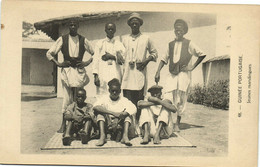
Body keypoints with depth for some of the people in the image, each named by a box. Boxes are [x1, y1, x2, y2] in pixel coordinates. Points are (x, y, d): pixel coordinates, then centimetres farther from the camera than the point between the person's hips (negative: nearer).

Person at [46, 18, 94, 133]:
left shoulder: (83, 40, 6)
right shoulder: (62, 39, 5)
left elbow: (94, 53, 13)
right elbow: (49, 53, 8)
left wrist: (87, 62, 0)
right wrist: (58, 63, -3)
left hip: (79, 71, 0)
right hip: (66, 70, 0)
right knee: (67, 97, -3)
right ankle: (63, 124, 3)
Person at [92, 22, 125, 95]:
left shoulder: (119, 44, 13)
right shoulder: (100, 43, 12)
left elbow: (122, 60, 5)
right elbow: (96, 59, 6)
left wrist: (112, 56, -9)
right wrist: (95, 75, -3)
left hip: (115, 75, 0)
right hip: (103, 75, 0)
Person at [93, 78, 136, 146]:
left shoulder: (123, 100, 4)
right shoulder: (104, 98, 3)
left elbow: (133, 109, -17)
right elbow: (95, 107, -20)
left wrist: (118, 119, -30)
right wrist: (113, 113, -30)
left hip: (119, 125, 1)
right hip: (106, 125, 0)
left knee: (128, 113, -17)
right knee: (100, 112, -19)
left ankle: (125, 136, -35)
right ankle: (102, 135, -33)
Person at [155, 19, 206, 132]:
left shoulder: (189, 44, 4)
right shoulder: (171, 44, 15)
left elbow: (202, 55, 7)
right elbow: (164, 59, 17)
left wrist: (192, 67, 2)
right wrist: (158, 72, 6)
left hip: (183, 73, -3)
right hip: (172, 74, 3)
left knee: (181, 100, -1)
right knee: (167, 99, -9)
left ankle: (177, 124, 7)